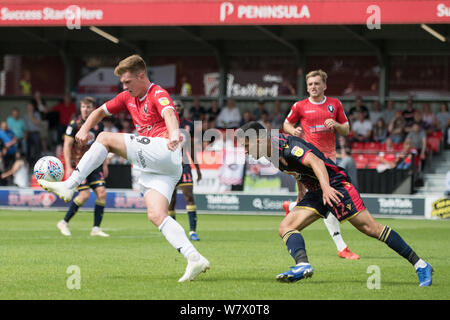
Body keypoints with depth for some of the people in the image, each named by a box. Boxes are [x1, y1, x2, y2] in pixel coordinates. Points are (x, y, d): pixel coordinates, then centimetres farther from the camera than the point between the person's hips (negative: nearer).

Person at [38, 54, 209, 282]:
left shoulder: (158, 95, -2)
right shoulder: (128, 98, 23)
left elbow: (169, 114, -24)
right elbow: (101, 111, 32)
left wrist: (173, 135, -47)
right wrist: (85, 129, 11)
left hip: (163, 151, -9)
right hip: (151, 167, 9)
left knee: (106, 138, -9)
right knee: (156, 215, -11)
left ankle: (69, 186, -9)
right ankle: (195, 259, -21)